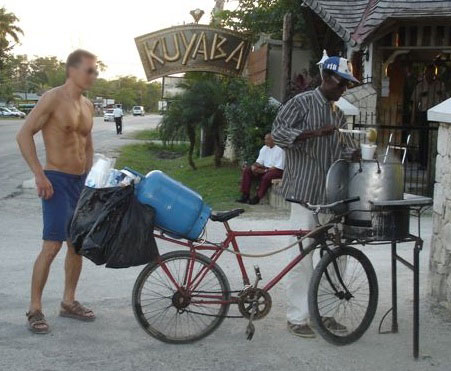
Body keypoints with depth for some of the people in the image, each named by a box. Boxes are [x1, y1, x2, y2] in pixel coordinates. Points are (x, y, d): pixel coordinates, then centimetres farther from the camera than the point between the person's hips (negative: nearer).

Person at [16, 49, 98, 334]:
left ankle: (69, 302, 24)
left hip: (81, 181, 8)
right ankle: (35, 309, 0)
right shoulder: (53, 99, -12)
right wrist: (39, 175, -19)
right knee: (52, 245, -11)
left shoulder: (87, 106, 11)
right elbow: (24, 134, -15)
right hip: (56, 182, -8)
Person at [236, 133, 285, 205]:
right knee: (246, 170, -9)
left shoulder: (280, 150, -14)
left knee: (266, 177, -39)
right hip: (265, 168, 8)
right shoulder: (264, 148, 11)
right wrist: (254, 166, -10)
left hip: (277, 171, -8)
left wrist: (264, 170, -22)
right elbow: (259, 162, 14)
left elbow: (278, 167, -19)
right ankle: (245, 195, -13)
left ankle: (257, 197, -21)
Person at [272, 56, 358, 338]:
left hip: (331, 195, 7)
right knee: (302, 254, -5)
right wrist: (315, 132, -24)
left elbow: (348, 148, 22)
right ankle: (298, 317, 4)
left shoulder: (339, 114, 18)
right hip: (305, 192, -7)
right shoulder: (301, 103, -3)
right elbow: (278, 132, -13)